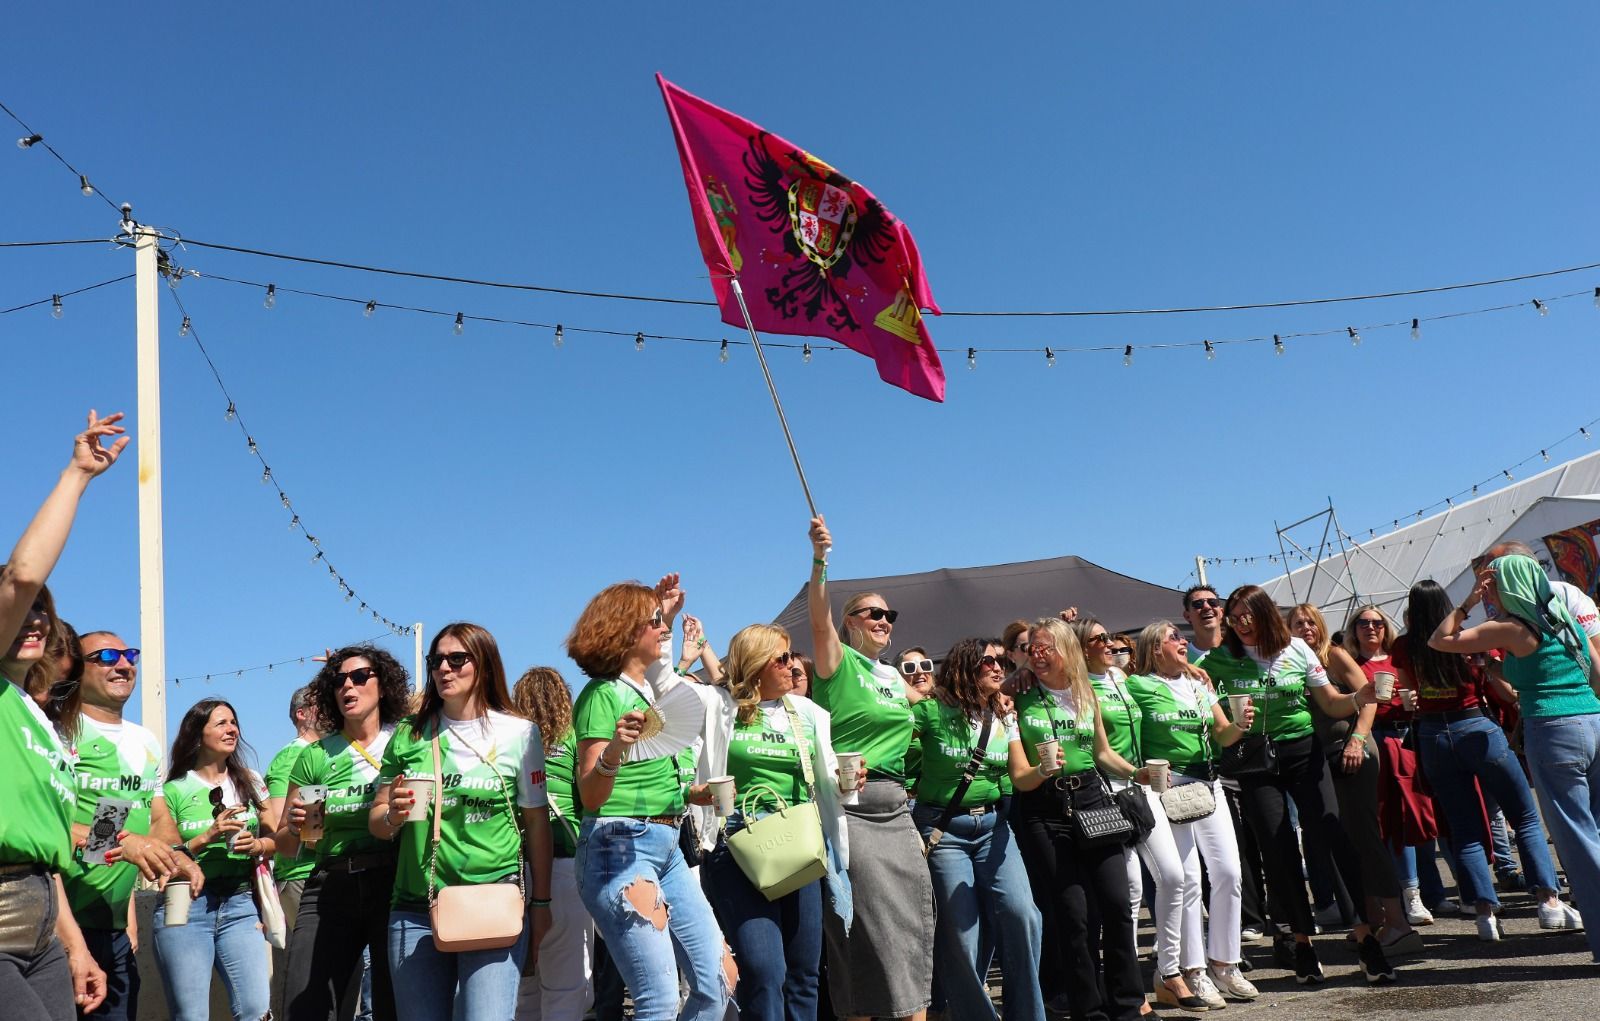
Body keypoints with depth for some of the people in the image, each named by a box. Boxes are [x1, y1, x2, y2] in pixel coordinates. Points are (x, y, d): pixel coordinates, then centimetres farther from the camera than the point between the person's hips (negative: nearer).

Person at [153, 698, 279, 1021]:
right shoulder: (172, 791, 3)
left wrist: (257, 845, -7)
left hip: (239, 905, 2)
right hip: (185, 906, -2)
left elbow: (276, 839, 13)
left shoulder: (250, 781, 12)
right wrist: (207, 837, -13)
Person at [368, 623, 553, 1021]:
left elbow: (537, 823, 3)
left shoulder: (519, 733, 0)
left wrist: (541, 904, 2)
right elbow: (375, 822, 13)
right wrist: (393, 815, -10)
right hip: (415, 909, 3)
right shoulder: (409, 735, 8)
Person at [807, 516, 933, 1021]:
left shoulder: (892, 675, 17)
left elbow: (922, 700, 37)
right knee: (867, 926, -5)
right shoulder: (838, 660, -3)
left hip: (894, 810, 7)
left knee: (912, 919, 7)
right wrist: (820, 559, -36)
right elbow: (819, 617, -22)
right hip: (847, 806, -7)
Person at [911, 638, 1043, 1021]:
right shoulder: (932, 710, -8)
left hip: (992, 825, 4)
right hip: (943, 828, -3)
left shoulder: (1005, 716, 6)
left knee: (1022, 914, -14)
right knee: (962, 932, -5)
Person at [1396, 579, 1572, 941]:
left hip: (1432, 737, 3)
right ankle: (1548, 898, 2)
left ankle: (1485, 911, 3)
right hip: (1477, 730, -2)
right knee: (1526, 817, 9)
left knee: (1464, 828, 8)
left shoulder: (1404, 648, -1)